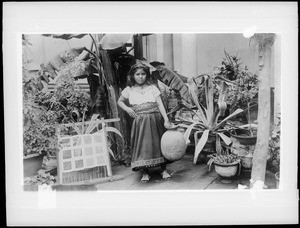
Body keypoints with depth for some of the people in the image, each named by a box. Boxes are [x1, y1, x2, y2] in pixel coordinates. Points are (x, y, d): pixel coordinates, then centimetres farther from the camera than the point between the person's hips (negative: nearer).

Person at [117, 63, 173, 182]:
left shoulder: (152, 88, 3)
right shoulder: (129, 90, 6)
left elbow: (160, 104, -3)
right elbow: (119, 101, 21)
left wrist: (166, 120, -13)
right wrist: (127, 109, 1)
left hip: (155, 120, 0)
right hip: (139, 122, 1)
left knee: (158, 143, 4)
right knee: (142, 145, -1)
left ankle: (164, 170, 17)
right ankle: (145, 172, 11)